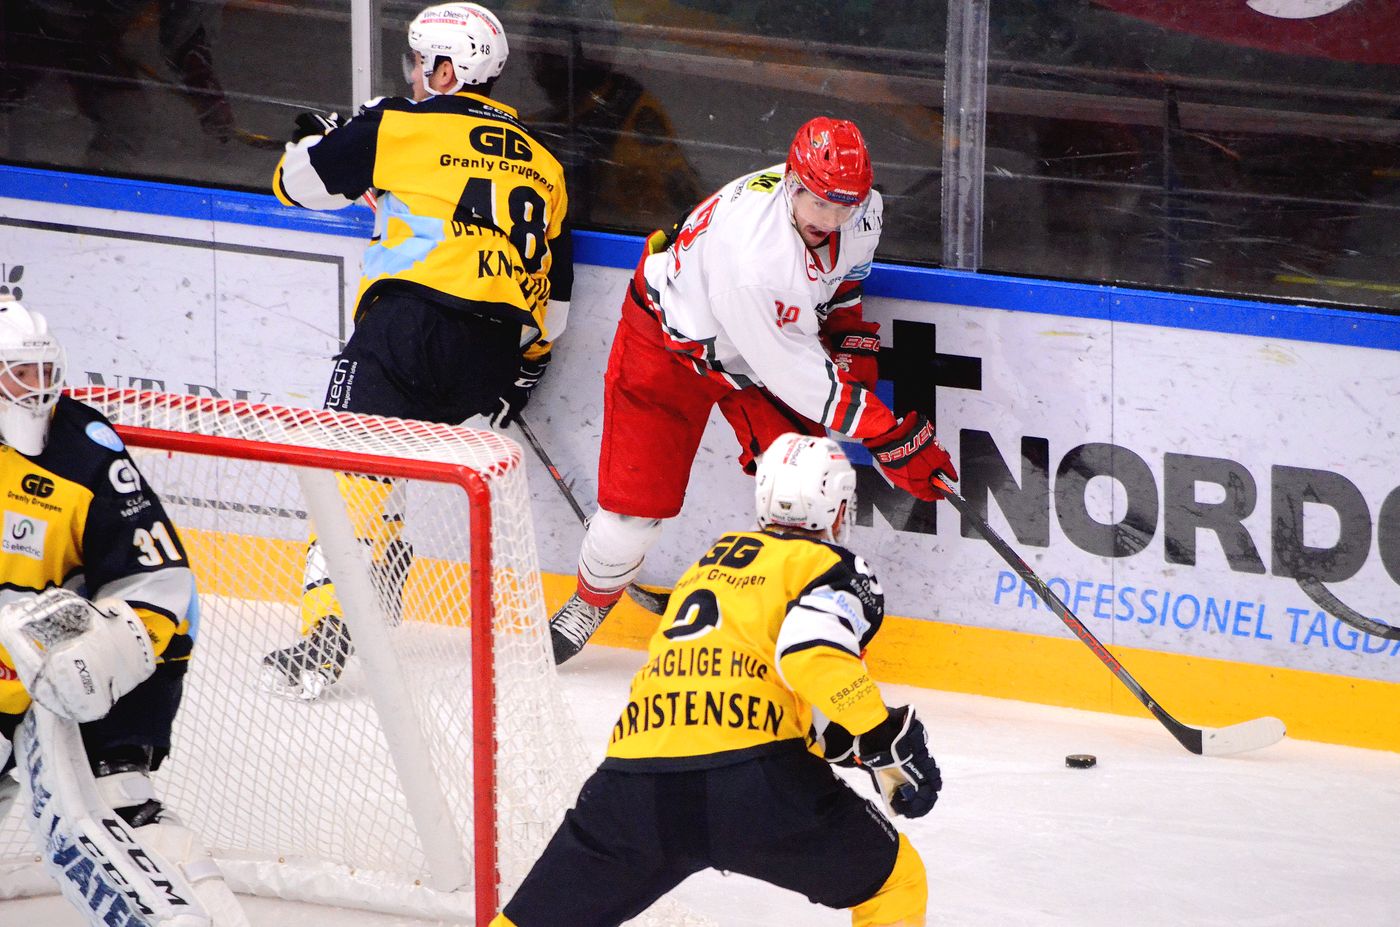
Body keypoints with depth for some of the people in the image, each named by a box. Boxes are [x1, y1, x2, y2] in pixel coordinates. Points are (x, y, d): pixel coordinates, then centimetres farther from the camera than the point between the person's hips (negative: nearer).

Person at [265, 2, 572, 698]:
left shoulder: (404, 127, 4)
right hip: (493, 351, 6)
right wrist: (524, 368, 34)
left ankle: (325, 640, -18)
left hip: (409, 321, -6)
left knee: (356, 475, -8)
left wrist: (318, 137, 35)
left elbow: (299, 183, 13)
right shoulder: (542, 165, 22)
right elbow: (554, 295, 23)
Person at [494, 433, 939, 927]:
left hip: (635, 780, 6)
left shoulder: (715, 559, 29)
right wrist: (889, 741, -10)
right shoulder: (832, 568, 7)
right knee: (896, 881, 14)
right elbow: (814, 655, -14)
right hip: (755, 782, -5)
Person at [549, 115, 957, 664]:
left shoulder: (862, 212, -21)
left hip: (783, 333, 6)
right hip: (672, 343, -6)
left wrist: (852, 344, -2)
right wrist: (890, 438, -34)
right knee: (639, 497, -4)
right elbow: (797, 374, -36)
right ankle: (593, 598, 26)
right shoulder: (751, 253, -44)